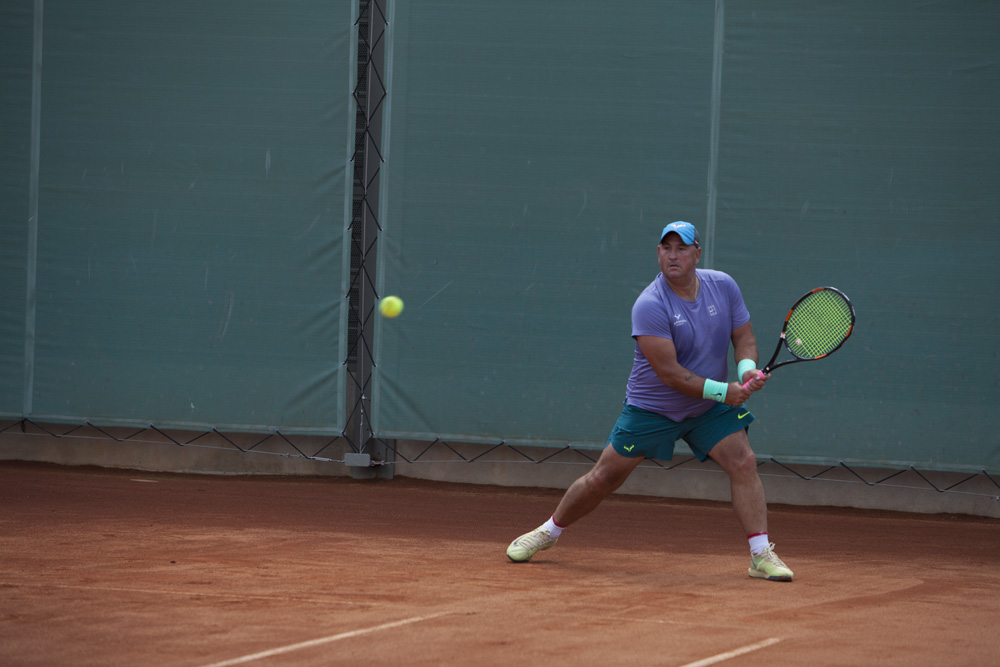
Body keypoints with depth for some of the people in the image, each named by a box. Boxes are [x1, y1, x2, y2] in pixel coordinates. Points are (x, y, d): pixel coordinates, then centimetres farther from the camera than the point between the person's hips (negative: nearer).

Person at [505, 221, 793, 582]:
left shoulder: (724, 286, -7)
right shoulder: (650, 305, -24)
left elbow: (744, 337, 1)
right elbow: (669, 373, -27)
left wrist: (747, 369, -21)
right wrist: (722, 390, -31)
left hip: (710, 408, 4)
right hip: (651, 408, -3)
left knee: (743, 462, -16)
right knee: (602, 478, 4)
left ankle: (761, 555, -12)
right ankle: (548, 531, 27)